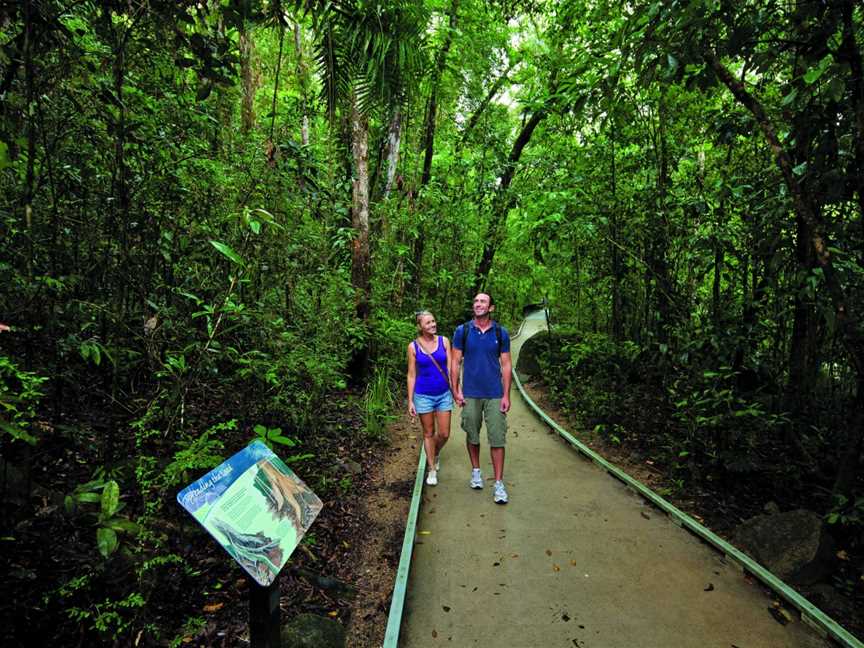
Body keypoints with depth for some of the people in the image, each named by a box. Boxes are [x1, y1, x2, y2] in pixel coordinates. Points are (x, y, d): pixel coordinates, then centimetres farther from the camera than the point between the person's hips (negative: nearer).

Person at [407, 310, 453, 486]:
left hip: (444, 394, 2)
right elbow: (411, 375, -1)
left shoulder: (444, 341, -2)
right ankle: (432, 469, 25)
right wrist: (410, 401, -4)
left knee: (444, 434, 5)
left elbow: (450, 367, 0)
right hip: (423, 395, -1)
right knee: (428, 433, 9)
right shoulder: (413, 346, -5)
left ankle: (436, 454, 38)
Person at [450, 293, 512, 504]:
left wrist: (506, 395, -3)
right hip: (470, 394, 1)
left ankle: (499, 484, 7)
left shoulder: (501, 333, 0)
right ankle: (476, 471, 34)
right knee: (472, 436, 13)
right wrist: (456, 390, -5)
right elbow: (455, 362, 2)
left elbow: (506, 365, 1)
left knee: (497, 439, -1)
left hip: (495, 395, 0)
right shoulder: (462, 331, -1)